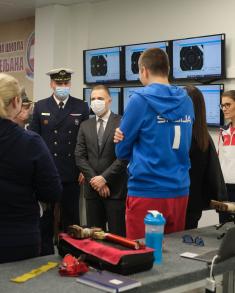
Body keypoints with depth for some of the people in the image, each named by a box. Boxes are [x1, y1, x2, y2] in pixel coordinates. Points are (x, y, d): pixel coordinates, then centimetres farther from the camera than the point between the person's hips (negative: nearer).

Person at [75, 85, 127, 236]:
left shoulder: (122, 123, -3)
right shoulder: (85, 126, 12)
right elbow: (80, 157, 6)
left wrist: (104, 178, -12)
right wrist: (94, 179, -6)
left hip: (116, 189, -4)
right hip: (92, 189, 4)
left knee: (117, 235, -1)